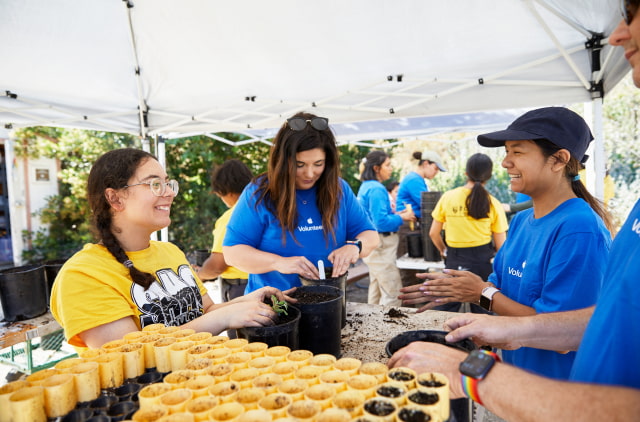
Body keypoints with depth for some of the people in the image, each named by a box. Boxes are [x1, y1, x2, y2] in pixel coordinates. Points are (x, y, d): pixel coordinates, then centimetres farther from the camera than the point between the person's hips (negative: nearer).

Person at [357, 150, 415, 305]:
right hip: (381, 246, -11)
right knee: (393, 293, -5)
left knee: (376, 290, 19)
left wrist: (395, 214, 11)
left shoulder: (366, 186, 13)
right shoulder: (376, 189, -18)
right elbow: (381, 223, -23)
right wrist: (402, 218, -10)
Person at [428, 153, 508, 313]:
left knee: (445, 311, 10)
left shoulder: (448, 197, -5)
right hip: (483, 261, 0)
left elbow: (433, 233, 1)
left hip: (454, 261, 0)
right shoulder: (493, 204, -6)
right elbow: (500, 245, -3)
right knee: (483, 312, 14)